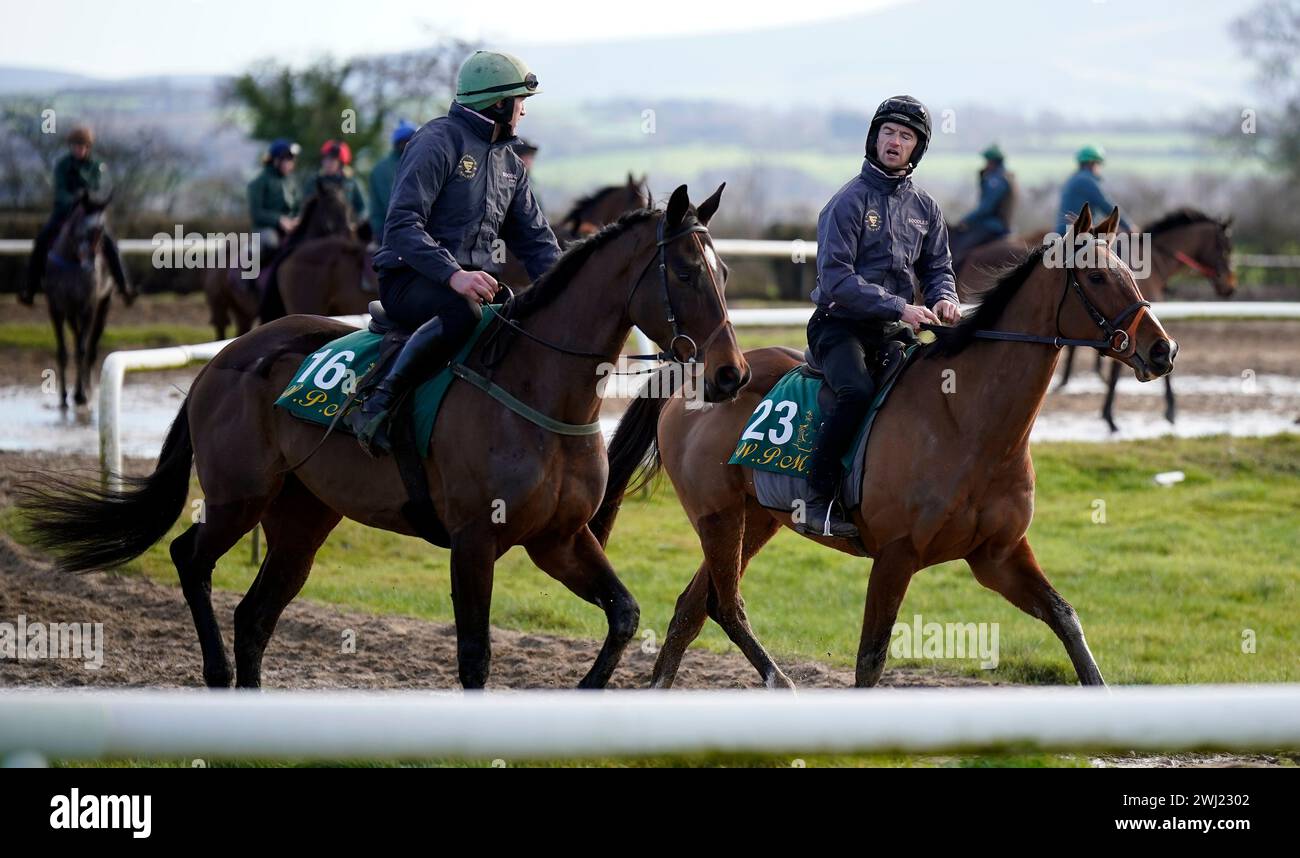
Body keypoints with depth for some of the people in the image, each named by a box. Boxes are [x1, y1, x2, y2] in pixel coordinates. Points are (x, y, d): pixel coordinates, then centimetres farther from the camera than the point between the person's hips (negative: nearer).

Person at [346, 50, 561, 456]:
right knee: (465, 310, -40)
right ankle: (377, 404, -37)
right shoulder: (438, 141, -9)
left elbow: (535, 239, 18)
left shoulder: (509, 163, 19)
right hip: (410, 281, -8)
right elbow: (402, 225, -19)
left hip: (476, 278, 8)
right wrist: (454, 275, -33)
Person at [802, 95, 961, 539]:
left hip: (889, 332, 6)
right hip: (840, 324, -6)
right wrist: (899, 307, -23)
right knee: (858, 390, -32)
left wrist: (943, 299, -6)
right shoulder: (849, 201, -7)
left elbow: (937, 268, 19)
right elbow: (835, 278, -15)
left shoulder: (925, 207, 13)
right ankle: (816, 501, -28)